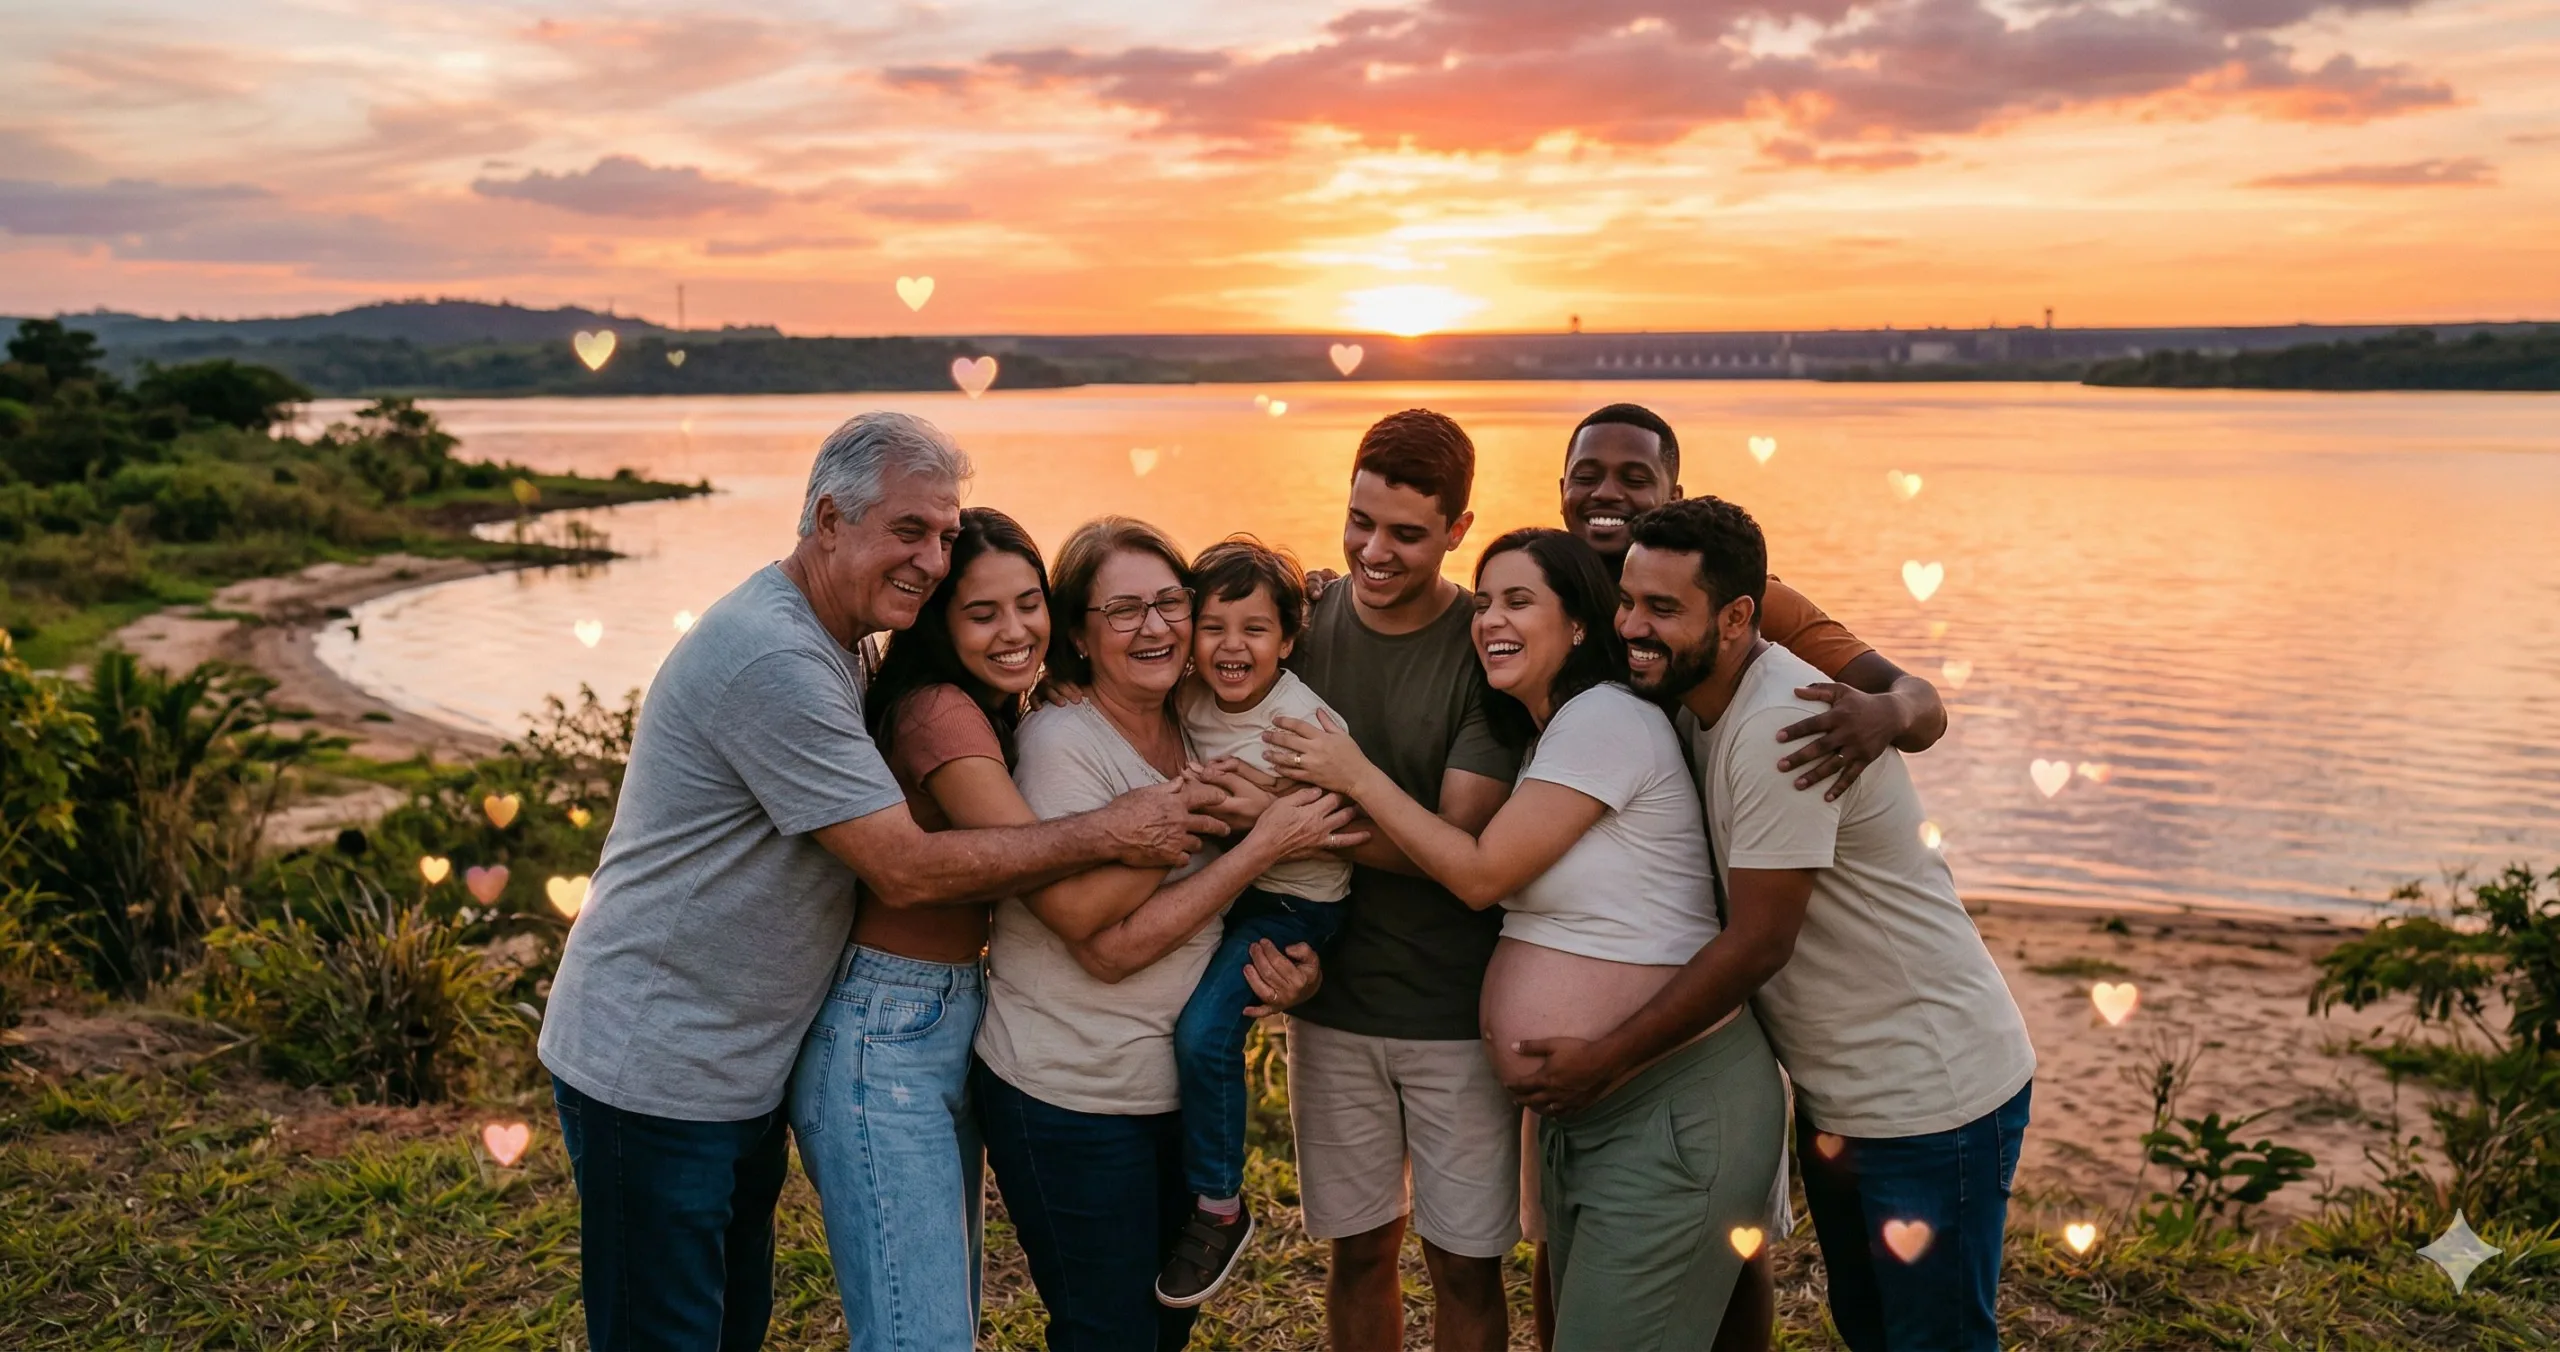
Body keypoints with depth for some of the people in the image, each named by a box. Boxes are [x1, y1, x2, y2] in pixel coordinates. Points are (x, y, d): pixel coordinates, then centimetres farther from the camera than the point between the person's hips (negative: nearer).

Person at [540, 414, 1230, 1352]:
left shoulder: (819, 642, 7)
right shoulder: (773, 660, -25)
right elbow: (906, 871, -24)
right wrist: (1108, 834, -21)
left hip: (740, 1069, 9)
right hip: (653, 1076, -9)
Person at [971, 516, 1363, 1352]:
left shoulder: (1198, 734, 3)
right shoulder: (1060, 742, -18)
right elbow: (1108, 946, -22)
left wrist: (1289, 966, -8)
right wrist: (1260, 845, -22)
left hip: (1183, 1089, 7)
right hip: (1070, 1099, -7)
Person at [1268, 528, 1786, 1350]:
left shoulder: (1608, 720, -15)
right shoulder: (1549, 737, 14)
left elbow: (1479, 874, -15)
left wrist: (1355, 776, -8)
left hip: (1677, 1107, -10)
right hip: (1578, 1114, 10)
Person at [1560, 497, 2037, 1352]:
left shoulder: (1784, 725, -27)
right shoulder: (1701, 701, 2)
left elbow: (1758, 943, -25)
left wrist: (1606, 1060, -18)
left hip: (1931, 1095, -9)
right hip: (1836, 1093, 9)